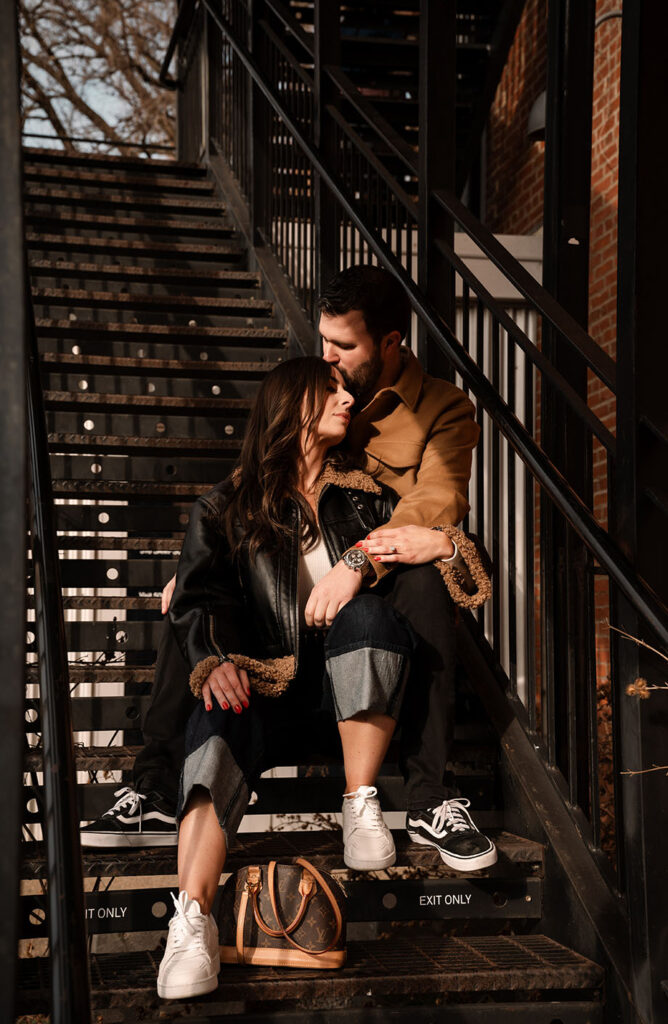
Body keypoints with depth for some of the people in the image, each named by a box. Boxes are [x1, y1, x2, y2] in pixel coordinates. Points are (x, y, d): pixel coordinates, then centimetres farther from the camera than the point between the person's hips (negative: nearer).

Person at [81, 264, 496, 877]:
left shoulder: (444, 411, -3)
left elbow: (437, 505, -21)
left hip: (383, 591, -4)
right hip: (298, 584, 5)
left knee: (423, 582, -38)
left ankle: (432, 801, -32)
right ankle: (159, 793, -17)